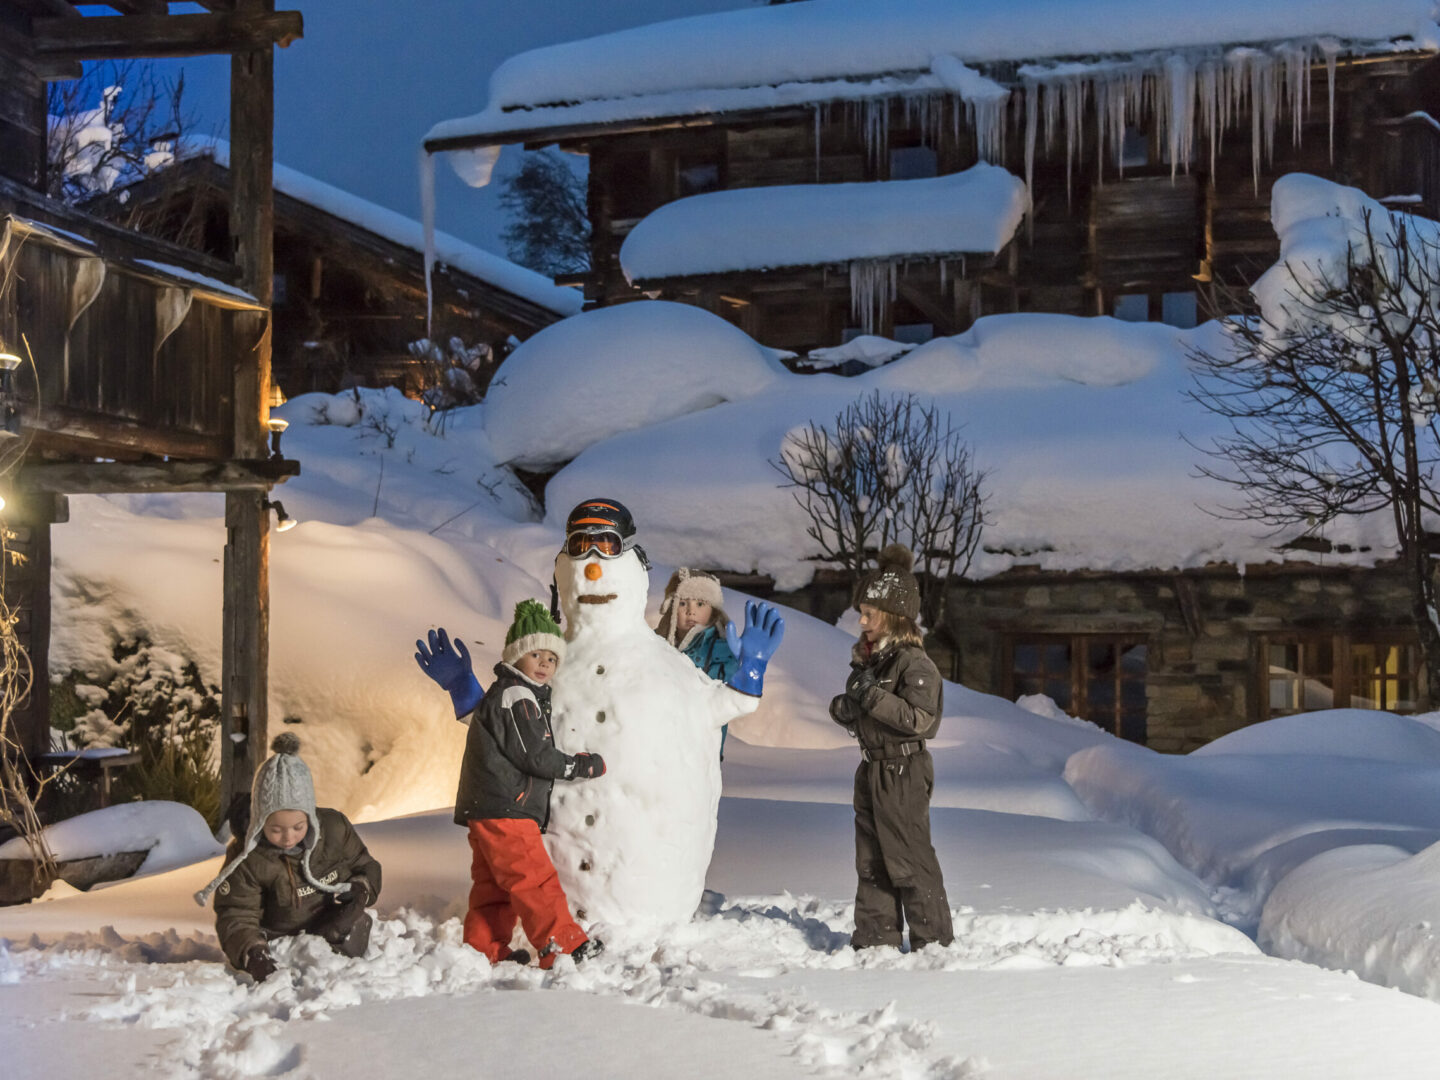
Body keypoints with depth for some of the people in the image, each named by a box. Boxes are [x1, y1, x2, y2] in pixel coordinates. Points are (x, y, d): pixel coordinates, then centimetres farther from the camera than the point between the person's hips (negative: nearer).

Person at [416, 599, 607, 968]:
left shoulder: (497, 697, 21)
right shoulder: (516, 697, -12)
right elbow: (536, 757, -15)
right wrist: (584, 766, -6)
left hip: (485, 812, 11)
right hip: (505, 812, -11)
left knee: (493, 887, 12)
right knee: (535, 881, -10)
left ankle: (484, 950, 14)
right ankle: (563, 945, -10)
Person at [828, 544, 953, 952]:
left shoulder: (914, 663, -15)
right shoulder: (866, 658, 10)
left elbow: (920, 718, -24)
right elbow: (851, 712, 19)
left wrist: (873, 696, -27)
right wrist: (844, 708, -5)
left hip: (904, 771, -9)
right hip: (872, 770, 9)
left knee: (910, 860, -6)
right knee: (871, 860, 12)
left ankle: (934, 942, 2)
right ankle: (875, 939, 19)